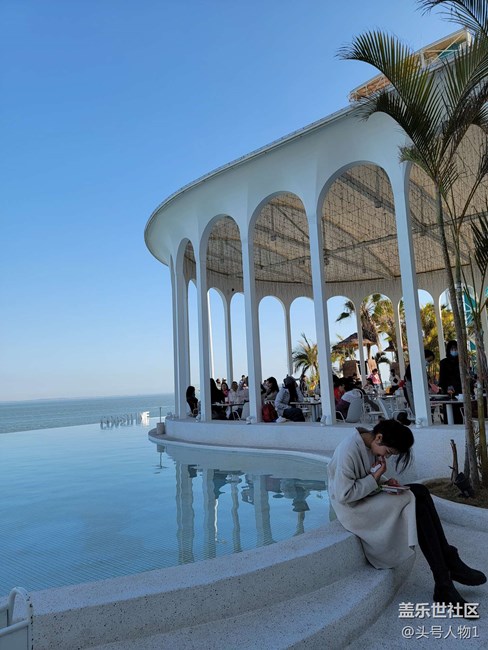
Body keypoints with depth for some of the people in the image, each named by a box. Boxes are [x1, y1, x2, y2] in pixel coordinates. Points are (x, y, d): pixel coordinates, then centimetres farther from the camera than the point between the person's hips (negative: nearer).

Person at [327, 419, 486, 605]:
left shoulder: (371, 446, 2)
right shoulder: (348, 450, -25)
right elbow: (343, 495, -25)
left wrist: (385, 481, -4)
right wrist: (375, 478, -21)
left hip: (369, 498, 9)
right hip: (352, 509, -9)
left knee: (420, 491, -11)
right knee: (414, 502, -20)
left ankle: (449, 561, -9)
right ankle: (443, 586, -13)